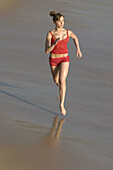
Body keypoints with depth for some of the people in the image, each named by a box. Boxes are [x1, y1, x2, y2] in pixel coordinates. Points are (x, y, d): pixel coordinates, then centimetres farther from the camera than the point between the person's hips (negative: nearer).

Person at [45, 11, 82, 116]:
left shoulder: (68, 32, -6)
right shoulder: (50, 34, -14)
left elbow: (75, 38, 18)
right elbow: (47, 51, -20)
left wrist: (78, 49, 13)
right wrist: (55, 42, -33)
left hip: (65, 59, 0)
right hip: (53, 60, 0)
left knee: (62, 80, -19)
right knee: (56, 81, 20)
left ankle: (62, 105, -18)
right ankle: (61, 88, 58)